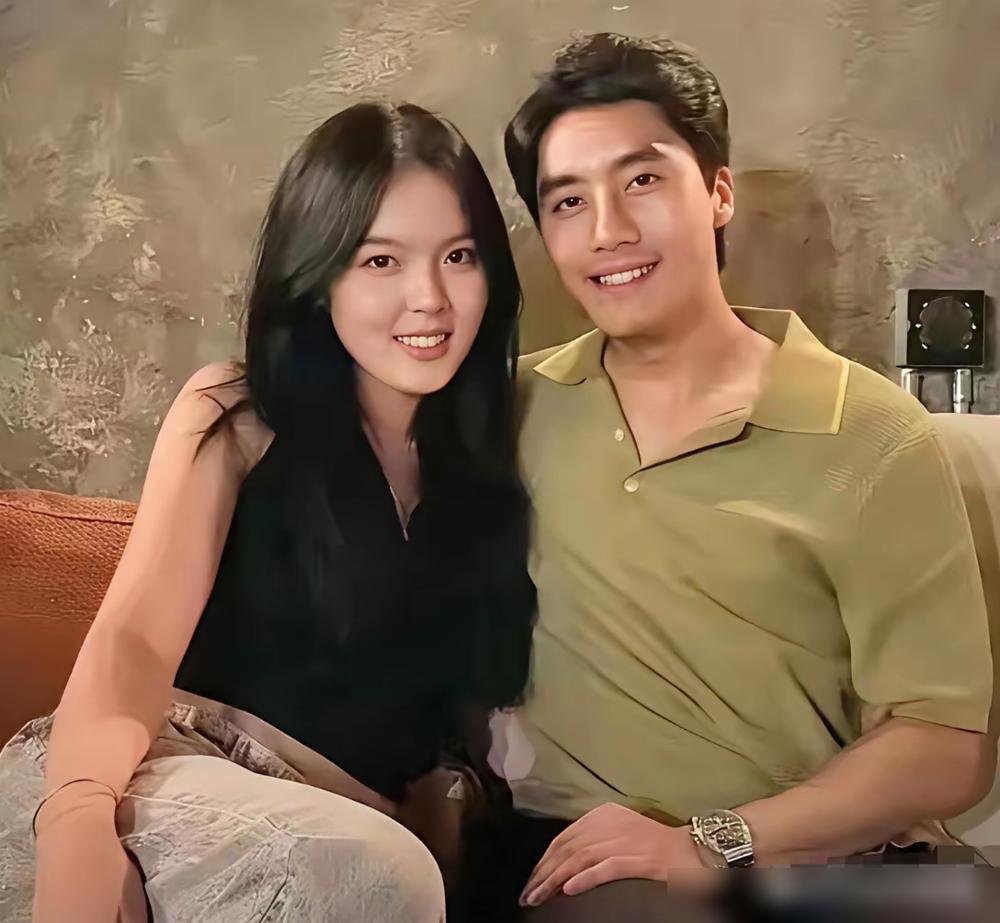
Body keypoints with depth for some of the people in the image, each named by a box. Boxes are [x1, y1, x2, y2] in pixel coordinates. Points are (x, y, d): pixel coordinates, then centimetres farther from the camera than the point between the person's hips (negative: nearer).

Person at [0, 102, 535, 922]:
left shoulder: (497, 439, 8)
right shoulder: (235, 419, 0)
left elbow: (477, 682, 10)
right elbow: (133, 639, -12)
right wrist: (79, 818, -32)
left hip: (360, 813, 1)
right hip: (201, 772, -1)